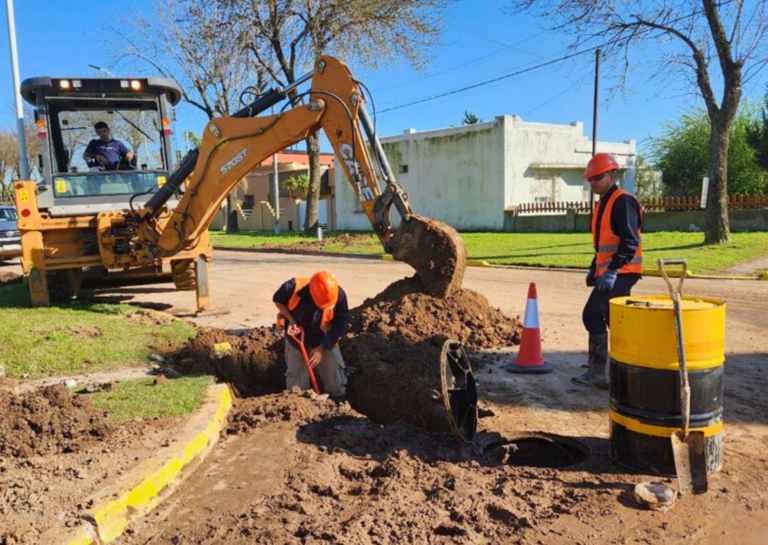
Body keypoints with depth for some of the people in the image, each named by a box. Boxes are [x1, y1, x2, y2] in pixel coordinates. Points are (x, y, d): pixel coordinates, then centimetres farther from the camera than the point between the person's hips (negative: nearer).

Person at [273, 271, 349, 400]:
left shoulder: (339, 295, -28)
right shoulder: (294, 287, -32)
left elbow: (340, 325, -16)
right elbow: (278, 300, -8)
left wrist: (322, 348, -18)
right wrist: (291, 320, -22)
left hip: (325, 339, 1)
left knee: (336, 376, 4)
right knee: (297, 384, 7)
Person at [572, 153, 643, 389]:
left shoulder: (623, 202, -13)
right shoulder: (603, 203, 18)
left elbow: (630, 242, -21)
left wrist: (612, 271, -25)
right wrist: (593, 269, 20)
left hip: (620, 272, -10)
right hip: (608, 272, 10)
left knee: (593, 314, -15)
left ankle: (596, 372, -8)